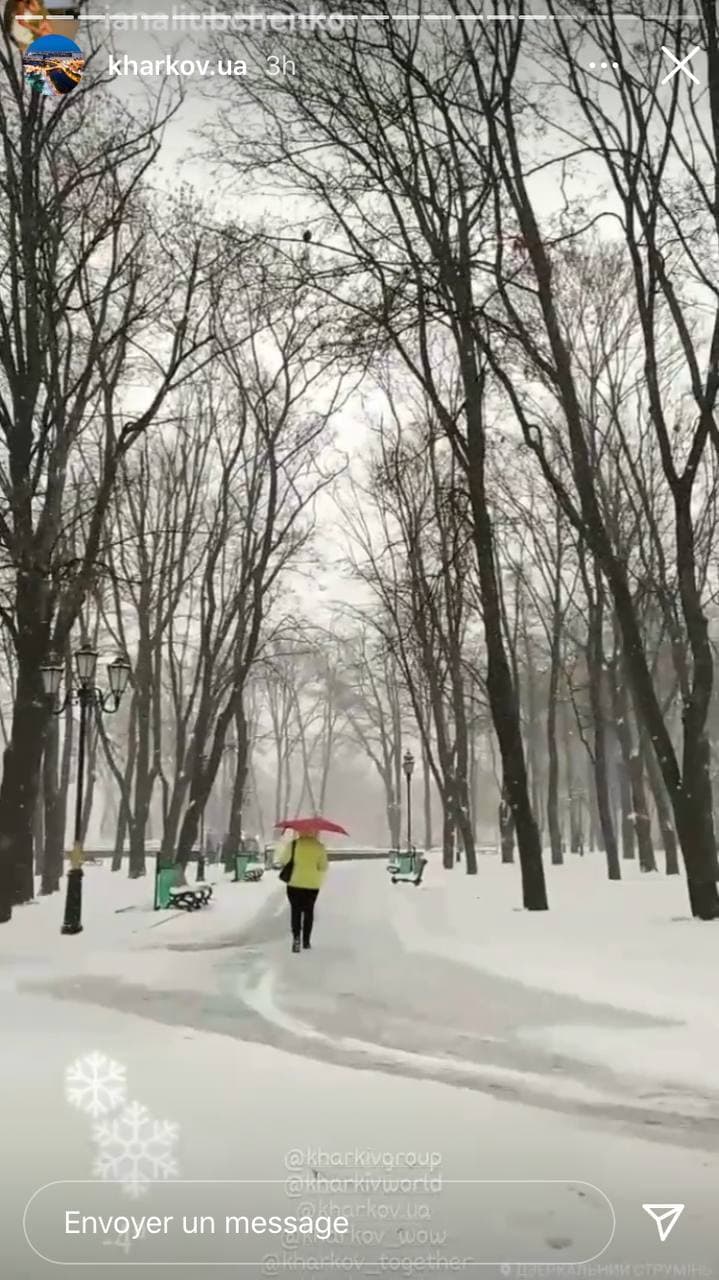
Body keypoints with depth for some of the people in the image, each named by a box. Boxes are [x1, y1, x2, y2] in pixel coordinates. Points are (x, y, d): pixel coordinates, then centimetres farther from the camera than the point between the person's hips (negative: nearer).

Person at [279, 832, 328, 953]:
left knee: (295, 910, 10)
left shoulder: (293, 844, -8)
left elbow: (283, 861, -8)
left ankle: (296, 936, -11)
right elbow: (323, 867, -7)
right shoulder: (320, 847, -4)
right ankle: (306, 941, 19)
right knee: (308, 911, 16)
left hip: (295, 883, -1)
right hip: (313, 884, 1)